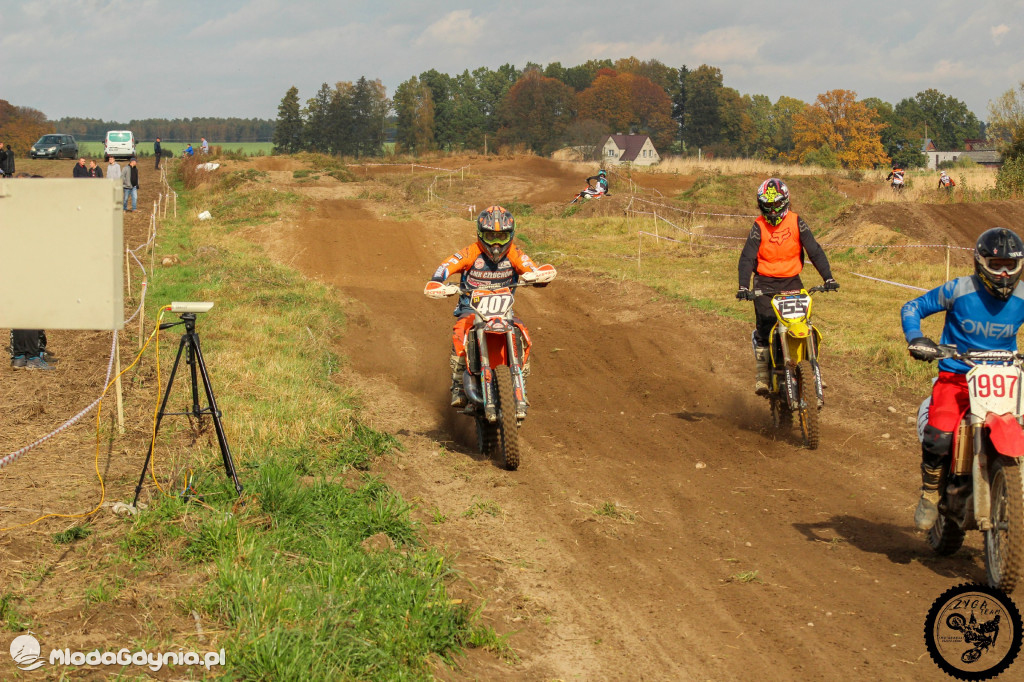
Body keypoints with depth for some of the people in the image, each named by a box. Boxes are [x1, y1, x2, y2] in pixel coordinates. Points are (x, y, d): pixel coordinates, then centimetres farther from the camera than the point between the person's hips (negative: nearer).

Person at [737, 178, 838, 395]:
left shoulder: (796, 222, -1)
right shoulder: (759, 227, -4)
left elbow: (814, 250, -3)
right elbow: (747, 257, -10)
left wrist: (828, 278, -14)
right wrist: (743, 286, -24)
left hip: (792, 281, 1)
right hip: (765, 283, -1)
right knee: (764, 330, -10)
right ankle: (762, 375, -1)